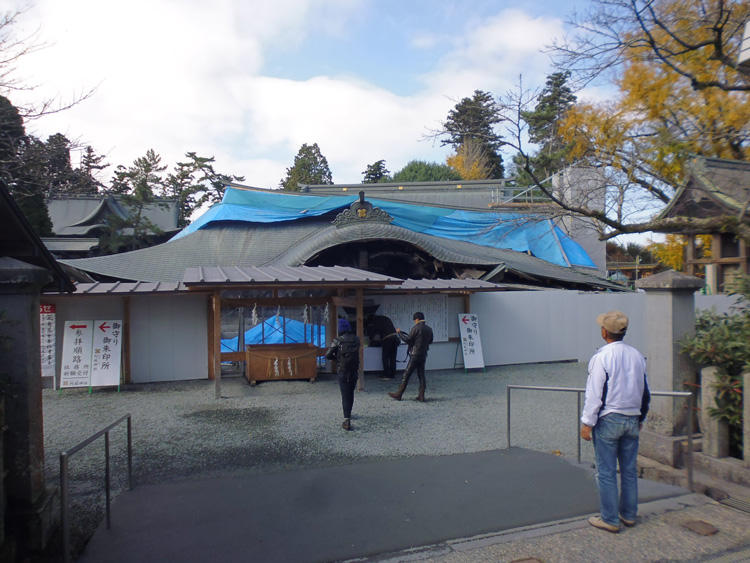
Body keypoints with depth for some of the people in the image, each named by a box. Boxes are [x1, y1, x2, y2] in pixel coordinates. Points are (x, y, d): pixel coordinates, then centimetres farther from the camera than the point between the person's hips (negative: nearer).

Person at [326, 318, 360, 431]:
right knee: (351, 393, 21)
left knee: (345, 396, -1)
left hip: (343, 372, -4)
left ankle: (347, 421, -7)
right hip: (354, 372, 4)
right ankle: (348, 414, 37)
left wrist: (336, 357, 9)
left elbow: (327, 355, -11)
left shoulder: (338, 341, -14)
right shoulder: (356, 339, -2)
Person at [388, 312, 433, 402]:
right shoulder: (429, 329, 8)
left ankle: (398, 394, 3)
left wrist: (399, 333, 1)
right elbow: (430, 341, 20)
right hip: (424, 355, 6)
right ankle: (421, 396, 8)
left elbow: (408, 340, -10)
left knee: (406, 375, -2)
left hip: (415, 355, -6)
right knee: (421, 375, 11)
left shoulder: (415, 328, -12)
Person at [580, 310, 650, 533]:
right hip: (632, 419, 7)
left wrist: (587, 423, -9)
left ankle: (609, 519, 10)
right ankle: (629, 515, 26)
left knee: (606, 472, 2)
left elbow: (594, 394, -15)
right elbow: (645, 392, 16)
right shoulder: (637, 356, 7)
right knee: (629, 470, 15)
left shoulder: (601, 357, -14)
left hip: (608, 420, -7)